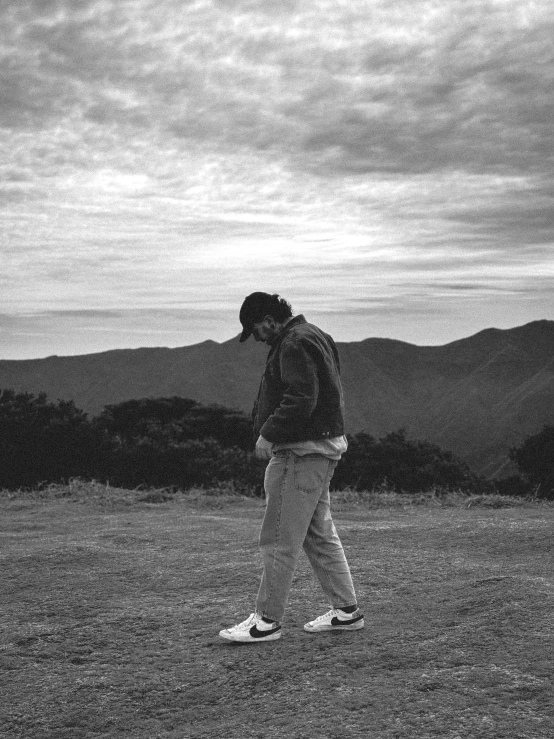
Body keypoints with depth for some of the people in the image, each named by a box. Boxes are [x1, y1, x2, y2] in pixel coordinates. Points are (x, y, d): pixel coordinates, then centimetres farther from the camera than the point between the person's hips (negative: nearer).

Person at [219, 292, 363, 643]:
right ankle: (347, 610, 22)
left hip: (301, 452, -11)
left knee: (279, 540, -5)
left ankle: (267, 620, 2)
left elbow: (301, 400, -25)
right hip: (324, 445, 11)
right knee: (320, 534, 16)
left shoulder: (295, 343, -14)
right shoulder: (313, 335, 19)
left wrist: (268, 433, -20)